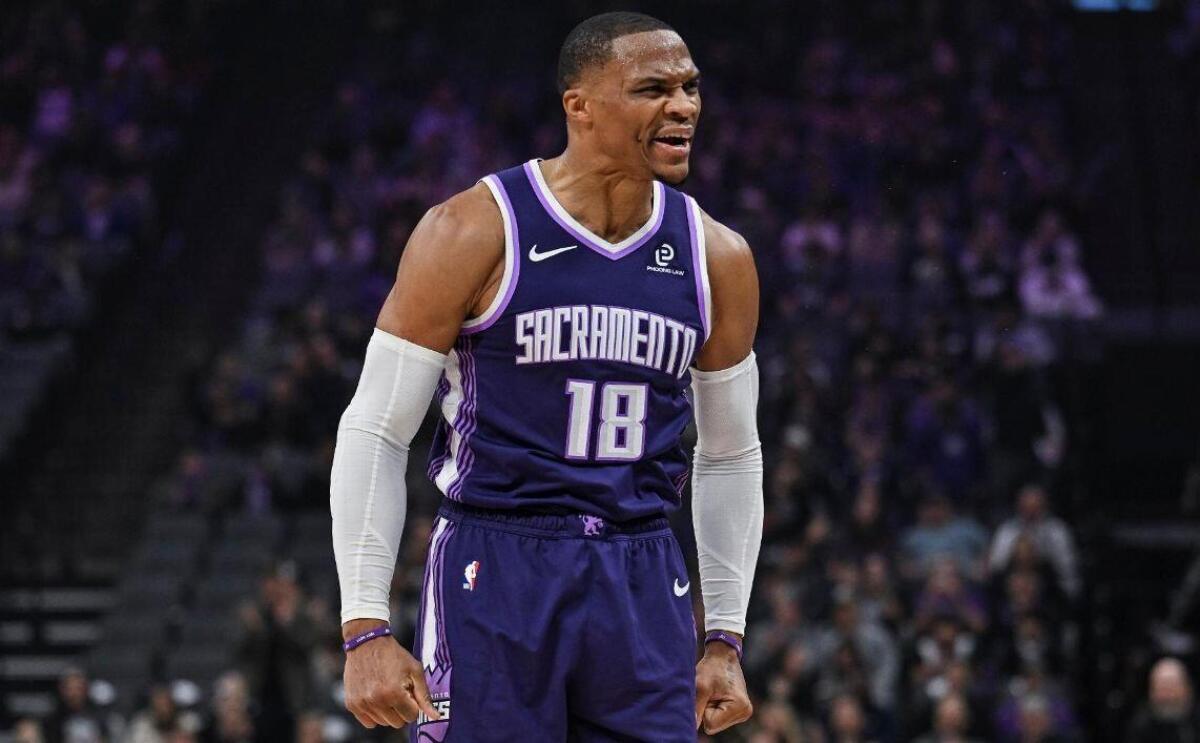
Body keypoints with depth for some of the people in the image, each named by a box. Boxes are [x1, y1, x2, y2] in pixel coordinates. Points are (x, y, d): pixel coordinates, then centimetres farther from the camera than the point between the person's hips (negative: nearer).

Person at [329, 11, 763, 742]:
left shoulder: (716, 258, 6)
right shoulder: (475, 232, -8)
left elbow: (731, 455, 17)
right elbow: (374, 431, -5)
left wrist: (726, 641, 12)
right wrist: (366, 631, -11)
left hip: (643, 590, 4)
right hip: (495, 576, -4)